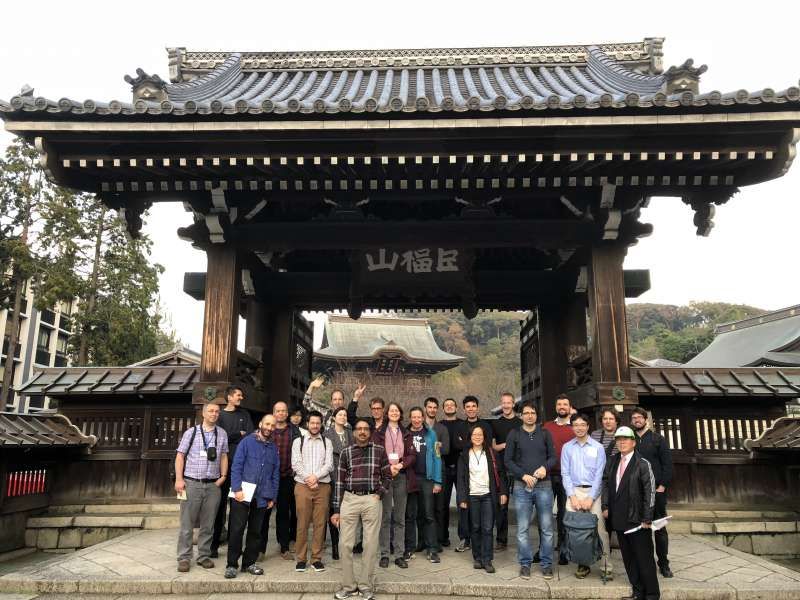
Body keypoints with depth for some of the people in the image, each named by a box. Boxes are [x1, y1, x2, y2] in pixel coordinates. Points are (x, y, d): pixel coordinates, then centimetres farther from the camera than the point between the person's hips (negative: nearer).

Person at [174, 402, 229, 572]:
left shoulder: (222, 434, 9)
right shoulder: (191, 432, 1)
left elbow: (224, 456, 13)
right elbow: (180, 456, 1)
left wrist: (223, 476, 1)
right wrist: (179, 479, -6)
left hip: (213, 485, 2)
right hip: (191, 483, -2)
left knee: (208, 524, 8)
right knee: (187, 523, 1)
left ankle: (204, 556, 18)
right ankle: (184, 558, 10)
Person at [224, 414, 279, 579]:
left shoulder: (273, 448, 11)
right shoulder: (247, 442, -2)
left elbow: (275, 474, 13)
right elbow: (236, 466, -7)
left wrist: (273, 497, 8)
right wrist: (237, 489, -16)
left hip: (262, 498, 4)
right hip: (242, 496, -4)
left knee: (255, 532, 11)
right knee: (237, 530, -2)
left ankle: (249, 563, 23)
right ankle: (232, 565, 9)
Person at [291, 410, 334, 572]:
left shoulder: (327, 443, 11)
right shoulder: (298, 441, 9)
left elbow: (329, 465, 2)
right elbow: (296, 464, 0)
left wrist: (315, 476, -12)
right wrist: (308, 479, -10)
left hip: (323, 486, 1)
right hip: (302, 486, -1)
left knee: (320, 523, 1)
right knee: (302, 524, 0)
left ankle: (316, 558, 10)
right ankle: (301, 559, 9)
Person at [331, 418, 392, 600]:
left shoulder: (379, 450, 3)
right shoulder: (346, 452, 6)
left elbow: (387, 476, 9)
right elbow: (340, 481, 5)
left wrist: (379, 494, -5)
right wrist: (336, 510, 3)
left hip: (372, 500, -1)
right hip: (349, 499, 1)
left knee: (371, 544, 3)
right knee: (345, 544, 2)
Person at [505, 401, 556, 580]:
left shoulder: (545, 434, 7)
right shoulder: (514, 434, 3)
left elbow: (553, 457, 6)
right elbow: (508, 461, 1)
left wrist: (545, 467, -14)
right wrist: (524, 475, -11)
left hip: (544, 486, 1)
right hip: (522, 487, -1)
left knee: (546, 528, 4)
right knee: (522, 529, 4)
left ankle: (547, 564, 16)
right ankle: (525, 564, 15)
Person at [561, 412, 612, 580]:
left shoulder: (598, 447, 1)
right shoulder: (567, 447, 6)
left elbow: (599, 474, -2)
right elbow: (565, 473, 5)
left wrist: (590, 498, -8)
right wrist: (572, 496, -5)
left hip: (593, 492, -2)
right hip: (574, 492, 2)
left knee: (600, 530, -5)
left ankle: (607, 566, 3)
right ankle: (583, 564, 11)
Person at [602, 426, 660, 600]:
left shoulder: (642, 464, -9)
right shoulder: (612, 462, 9)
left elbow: (650, 492, -10)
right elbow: (606, 483, 14)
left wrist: (647, 518, -13)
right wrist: (605, 506, 4)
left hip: (637, 520, -5)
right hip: (619, 519, 6)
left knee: (644, 558, 3)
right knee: (628, 558, 12)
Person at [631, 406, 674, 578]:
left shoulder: (658, 439, 4)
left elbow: (667, 463, -1)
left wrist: (662, 485, -9)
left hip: (656, 490, -1)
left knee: (660, 527, 4)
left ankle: (663, 564, 14)